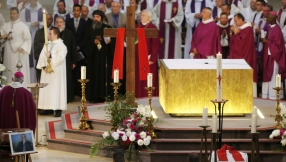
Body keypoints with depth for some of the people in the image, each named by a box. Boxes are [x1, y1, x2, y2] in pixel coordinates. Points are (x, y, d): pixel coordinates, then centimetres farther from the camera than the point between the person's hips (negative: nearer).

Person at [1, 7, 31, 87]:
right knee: (9, 73, 4)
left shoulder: (23, 26, -2)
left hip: (19, 54, -4)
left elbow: (28, 39, -6)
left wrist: (22, 48, -20)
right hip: (9, 53, 4)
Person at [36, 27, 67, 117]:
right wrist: (43, 66, -7)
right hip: (46, 70, 7)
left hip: (57, 71, -7)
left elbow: (61, 57, -19)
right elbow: (42, 56, 5)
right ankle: (48, 107, 12)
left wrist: (51, 56, -20)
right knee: (46, 89, 6)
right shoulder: (47, 44, 11)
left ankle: (58, 109, -5)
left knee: (56, 89, -6)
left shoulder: (61, 45, -9)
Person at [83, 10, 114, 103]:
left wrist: (109, 41, -18)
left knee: (105, 75, -5)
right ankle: (94, 96, -1)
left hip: (105, 56, -2)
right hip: (93, 56, 2)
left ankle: (104, 95, -2)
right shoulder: (89, 29, 11)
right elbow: (85, 42, 7)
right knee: (94, 76, -2)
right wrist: (93, 42, -10)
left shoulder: (107, 28, 4)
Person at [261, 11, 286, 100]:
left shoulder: (277, 29, -16)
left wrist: (267, 41, -16)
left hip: (274, 57, -9)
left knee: (273, 76, -5)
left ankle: (274, 95, -1)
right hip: (268, 56, 9)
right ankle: (267, 95, 15)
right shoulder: (270, 28, 12)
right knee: (267, 75, 10)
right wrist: (264, 39, 3)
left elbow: (278, 44, -18)